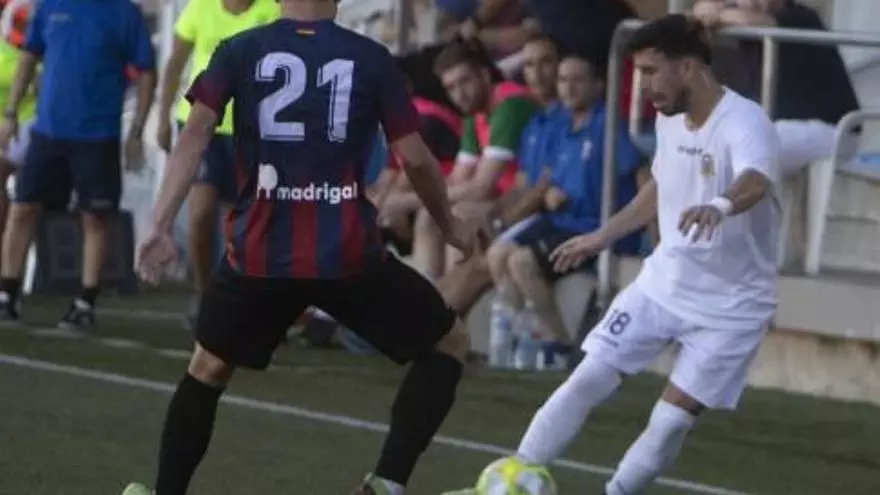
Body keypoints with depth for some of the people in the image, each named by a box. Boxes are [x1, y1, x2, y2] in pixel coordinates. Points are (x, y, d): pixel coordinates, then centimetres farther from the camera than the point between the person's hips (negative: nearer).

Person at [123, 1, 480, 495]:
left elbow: (196, 133, -5)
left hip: (260, 255, 2)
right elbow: (414, 157, 2)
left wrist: (161, 226, -9)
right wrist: (450, 224, 19)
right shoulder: (372, 59, 2)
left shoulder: (240, 51, 6)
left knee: (208, 367, 26)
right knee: (449, 344, 16)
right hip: (349, 257, -2)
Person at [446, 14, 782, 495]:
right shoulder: (670, 119, 0)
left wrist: (720, 205, -69)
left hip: (730, 305, -6)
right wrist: (603, 236, 25)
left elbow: (756, 180, -48)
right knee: (587, 381, 0)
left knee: (671, 422, -9)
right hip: (664, 280, 6)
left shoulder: (744, 122, -25)